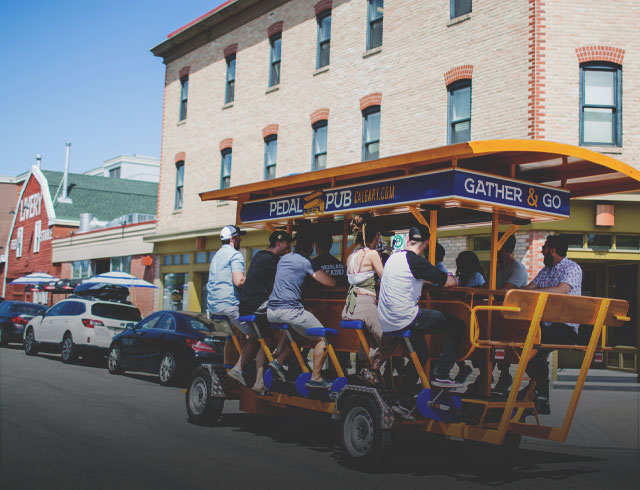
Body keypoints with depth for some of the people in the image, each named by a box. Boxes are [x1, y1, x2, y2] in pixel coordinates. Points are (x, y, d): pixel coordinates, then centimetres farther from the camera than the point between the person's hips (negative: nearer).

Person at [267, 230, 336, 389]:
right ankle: (315, 378, 1)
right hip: (289, 309, -8)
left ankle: (278, 361, 18)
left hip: (271, 311, 8)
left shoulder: (283, 258, 18)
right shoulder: (306, 262, -5)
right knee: (322, 337, 5)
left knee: (292, 331, 34)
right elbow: (331, 283, -9)